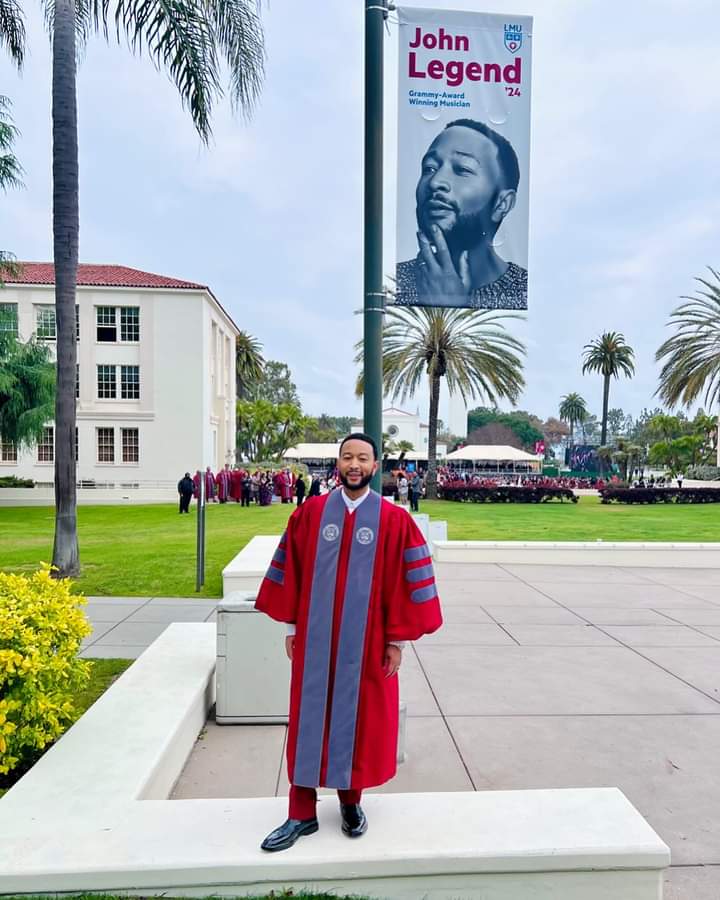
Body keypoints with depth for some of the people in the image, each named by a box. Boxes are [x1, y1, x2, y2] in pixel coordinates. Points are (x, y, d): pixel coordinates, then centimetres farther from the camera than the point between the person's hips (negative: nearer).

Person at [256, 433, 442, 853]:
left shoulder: (395, 520, -7)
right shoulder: (310, 513, -1)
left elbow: (404, 582, -4)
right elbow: (291, 571, 4)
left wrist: (397, 639, -4)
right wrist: (291, 625, 5)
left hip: (366, 642, -1)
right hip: (314, 638, 2)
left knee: (359, 720, 13)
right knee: (309, 720, 10)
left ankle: (351, 800, 36)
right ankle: (302, 814, 26)